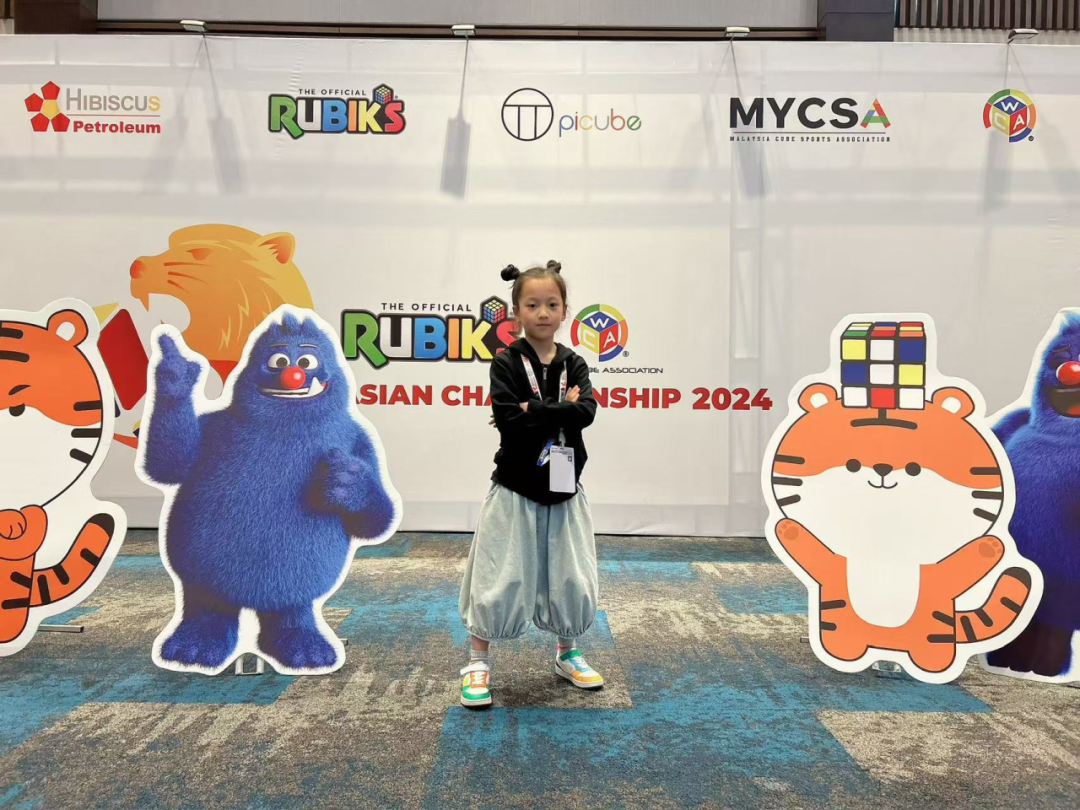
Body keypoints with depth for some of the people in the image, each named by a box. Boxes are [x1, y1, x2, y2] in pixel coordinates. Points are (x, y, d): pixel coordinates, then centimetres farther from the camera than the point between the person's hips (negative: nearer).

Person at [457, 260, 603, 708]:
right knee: (500, 576, 1)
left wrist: (534, 409, -18)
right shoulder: (507, 362, -7)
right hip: (515, 486, -4)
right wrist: (560, 409, -18)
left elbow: (585, 412, -14)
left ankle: (567, 654, 34)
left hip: (563, 487, 4)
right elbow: (509, 420, -20)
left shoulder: (573, 364, 3)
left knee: (570, 574, 12)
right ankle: (477, 663, 18)